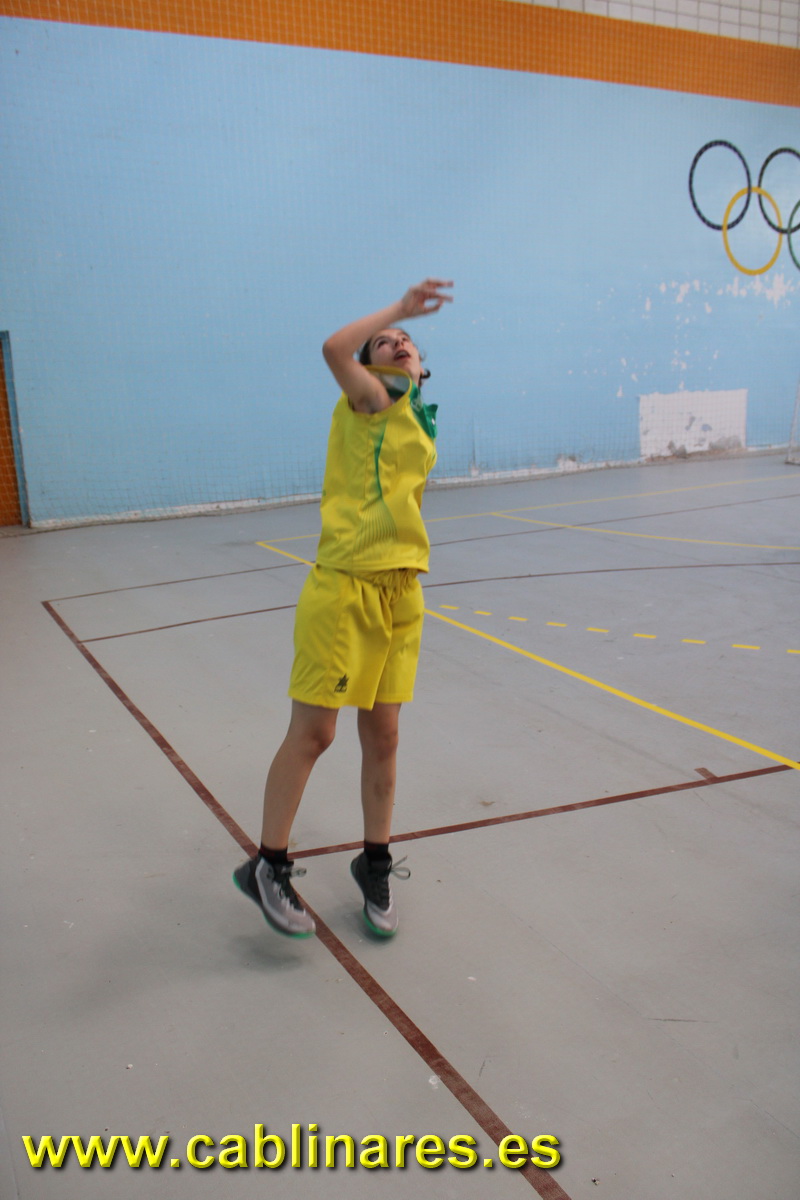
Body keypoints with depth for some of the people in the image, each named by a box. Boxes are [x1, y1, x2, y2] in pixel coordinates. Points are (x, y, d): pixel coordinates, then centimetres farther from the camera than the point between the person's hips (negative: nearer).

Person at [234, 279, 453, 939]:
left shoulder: (422, 420, 19)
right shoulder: (372, 400, -2)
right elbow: (334, 348, -23)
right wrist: (402, 304, -9)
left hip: (401, 591, 7)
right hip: (342, 588, -7)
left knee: (382, 736, 11)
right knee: (312, 732, -2)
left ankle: (375, 865, 27)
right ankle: (268, 867, 13)